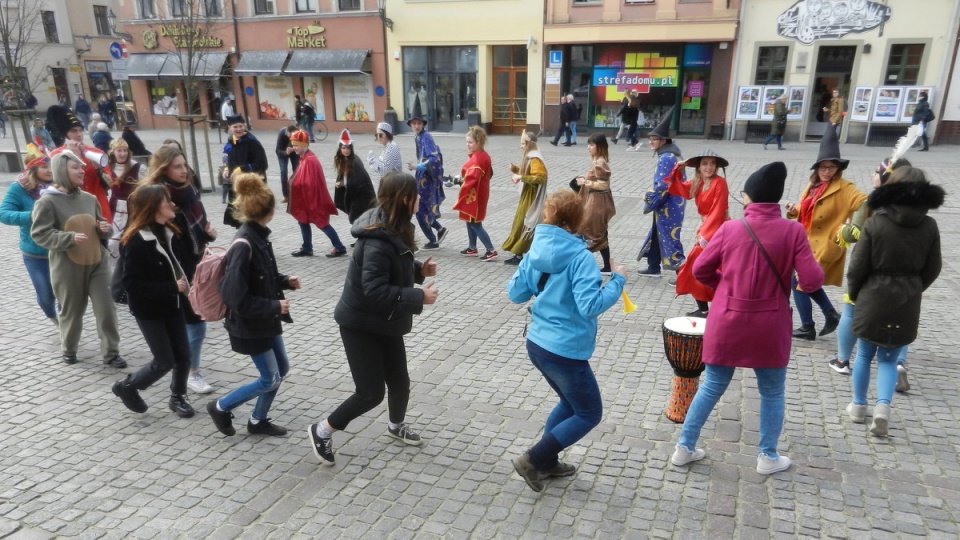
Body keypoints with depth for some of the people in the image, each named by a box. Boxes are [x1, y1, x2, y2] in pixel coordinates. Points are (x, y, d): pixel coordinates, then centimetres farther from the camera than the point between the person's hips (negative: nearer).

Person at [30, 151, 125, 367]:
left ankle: (110, 353, 10)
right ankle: (69, 349, 35)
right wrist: (70, 238, -25)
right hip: (67, 267, -3)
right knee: (71, 311, 12)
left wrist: (105, 229, -4)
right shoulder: (47, 201, -9)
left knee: (107, 308, -1)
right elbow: (39, 234, -12)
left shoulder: (90, 198, 6)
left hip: (97, 263, 4)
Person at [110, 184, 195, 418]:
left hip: (172, 305, 7)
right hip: (149, 310, -7)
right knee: (165, 361, 2)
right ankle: (126, 386, 28)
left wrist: (183, 289, 1)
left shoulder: (167, 232, 1)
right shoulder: (136, 241, -21)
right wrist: (172, 288, -26)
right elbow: (132, 284, -24)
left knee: (183, 356, 9)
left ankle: (178, 397, 31)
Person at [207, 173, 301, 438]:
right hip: (250, 325, -9)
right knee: (270, 379, 3)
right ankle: (220, 407, 23)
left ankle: (258, 421, 32)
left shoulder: (258, 235, 1)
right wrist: (274, 306, -21)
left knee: (282, 369, 16)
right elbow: (235, 296, -28)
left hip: (266, 319, 9)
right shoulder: (244, 245, -27)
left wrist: (285, 281, 0)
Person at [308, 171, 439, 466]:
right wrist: (418, 297, -27)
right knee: (371, 392, -2)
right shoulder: (378, 241, -29)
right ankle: (322, 430, 19)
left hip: (385, 322, 9)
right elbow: (375, 291, -33)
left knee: (400, 382, 17)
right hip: (361, 324, -9)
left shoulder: (394, 230, 1)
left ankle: (396, 425, 46)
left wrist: (419, 269, -2)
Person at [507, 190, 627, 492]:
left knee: (570, 403, 27)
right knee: (589, 414, 12)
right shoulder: (579, 257, -20)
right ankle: (533, 460, 8)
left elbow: (515, 293, 8)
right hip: (565, 351, -8)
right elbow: (590, 305, -27)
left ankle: (547, 462, 33)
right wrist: (617, 282, -13)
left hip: (537, 344, 8)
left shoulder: (535, 251, 1)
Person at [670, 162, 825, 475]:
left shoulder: (729, 229, -6)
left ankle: (685, 448, 21)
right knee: (772, 393, 18)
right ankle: (768, 457, 29)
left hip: (727, 323, 1)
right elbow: (812, 281, -12)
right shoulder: (792, 231, -9)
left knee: (711, 387, 15)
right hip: (769, 327, -1)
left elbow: (700, 270, -2)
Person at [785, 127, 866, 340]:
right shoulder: (813, 186, 9)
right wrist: (794, 211, -1)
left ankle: (808, 328, 14)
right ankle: (831, 315, 38)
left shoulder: (844, 188, -14)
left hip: (824, 246, -8)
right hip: (808, 243, 8)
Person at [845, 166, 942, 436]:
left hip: (874, 298, -2)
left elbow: (858, 266, -9)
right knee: (889, 358, 14)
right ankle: (883, 405, -4)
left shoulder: (875, 223, -12)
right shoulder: (929, 226, -4)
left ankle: (859, 406, 25)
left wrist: (854, 294, 8)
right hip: (907, 303, 2)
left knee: (865, 355, 15)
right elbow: (932, 269, 5)